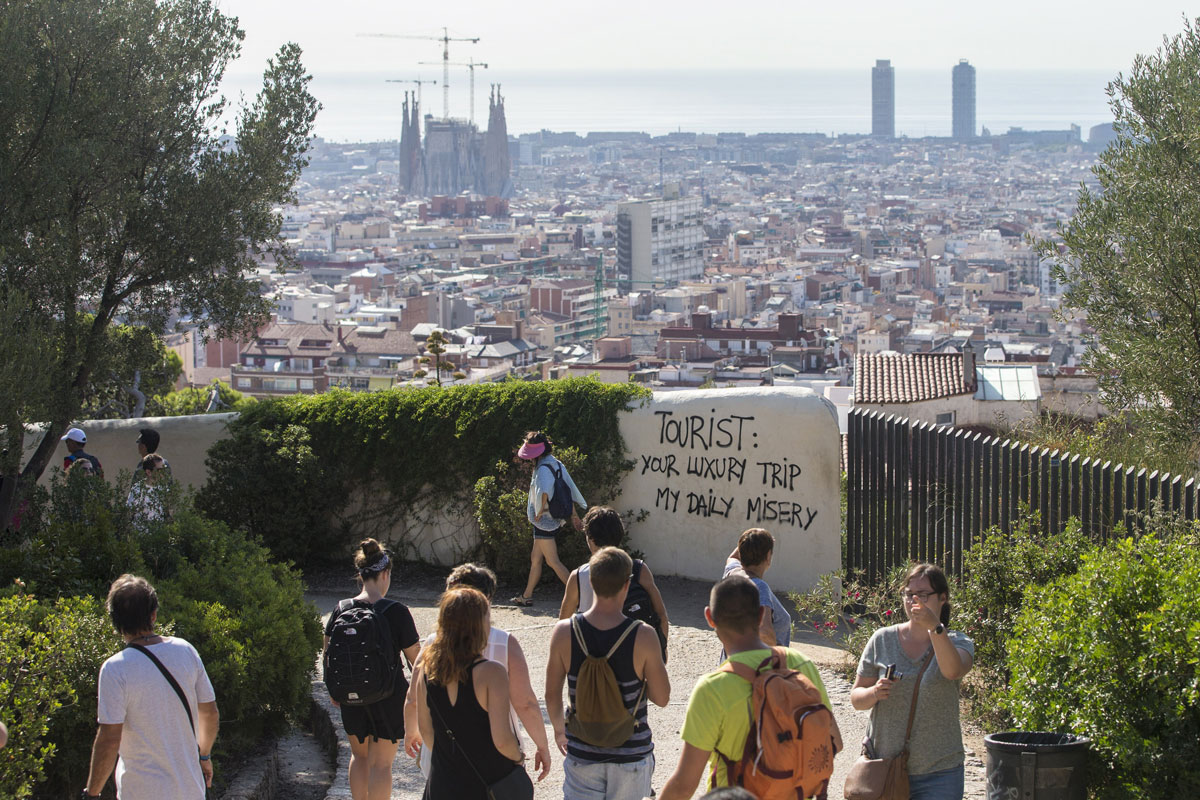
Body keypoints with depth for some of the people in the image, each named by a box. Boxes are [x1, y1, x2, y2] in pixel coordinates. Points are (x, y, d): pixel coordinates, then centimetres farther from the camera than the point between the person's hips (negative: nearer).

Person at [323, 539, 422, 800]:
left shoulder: (342, 609, -6)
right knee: (381, 762, 7)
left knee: (359, 754, 24)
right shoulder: (396, 612, -17)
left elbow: (327, 654, 4)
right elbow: (415, 658, -9)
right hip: (388, 696, -3)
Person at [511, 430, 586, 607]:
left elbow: (544, 492, -36)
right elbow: (569, 491, 15)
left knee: (553, 561, -7)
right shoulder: (557, 464, 11)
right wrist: (574, 516, 19)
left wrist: (540, 512, -21)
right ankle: (526, 596, 26)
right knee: (535, 559, 18)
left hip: (544, 520, -10)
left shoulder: (543, 468, -18)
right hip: (554, 519, 10)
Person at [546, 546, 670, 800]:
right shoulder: (643, 636, -18)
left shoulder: (564, 632, -12)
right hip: (631, 752, -1)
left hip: (582, 754, 1)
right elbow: (662, 698, -10)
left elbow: (552, 696, -3)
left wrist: (559, 728, 16)